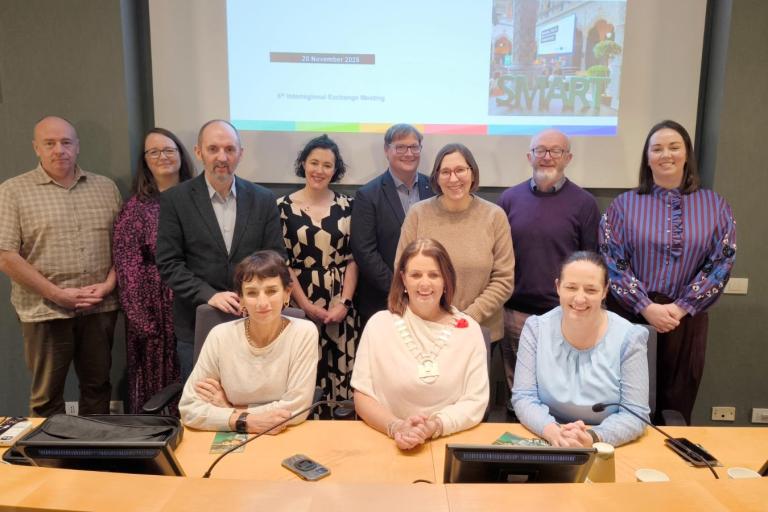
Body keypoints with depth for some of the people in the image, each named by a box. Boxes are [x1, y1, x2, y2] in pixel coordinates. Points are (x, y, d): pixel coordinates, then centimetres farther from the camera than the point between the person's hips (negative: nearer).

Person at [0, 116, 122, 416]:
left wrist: (108, 284, -6)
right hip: (45, 312, -2)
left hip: (100, 309, 3)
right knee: (47, 397, 8)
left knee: (98, 388, 12)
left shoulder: (106, 188, 10)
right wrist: (58, 294, -10)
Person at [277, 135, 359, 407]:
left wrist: (344, 303, -6)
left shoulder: (346, 206, 5)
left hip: (340, 307, 2)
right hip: (299, 304, -1)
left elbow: (353, 258, 4)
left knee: (342, 372, 4)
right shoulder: (283, 206, 0)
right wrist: (306, 305, -8)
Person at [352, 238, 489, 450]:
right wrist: (396, 427, -18)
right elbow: (362, 396, -1)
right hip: (386, 442, 0)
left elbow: (475, 401, -1)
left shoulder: (468, 329, 1)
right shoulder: (379, 324, 0)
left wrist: (435, 426, -18)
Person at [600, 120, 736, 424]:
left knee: (675, 408, 12)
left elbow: (721, 262, 0)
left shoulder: (714, 206, 6)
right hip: (631, 317, -1)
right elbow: (612, 262, -4)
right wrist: (646, 307, -13)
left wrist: (682, 308, -10)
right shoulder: (624, 204, 1)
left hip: (686, 321, 1)